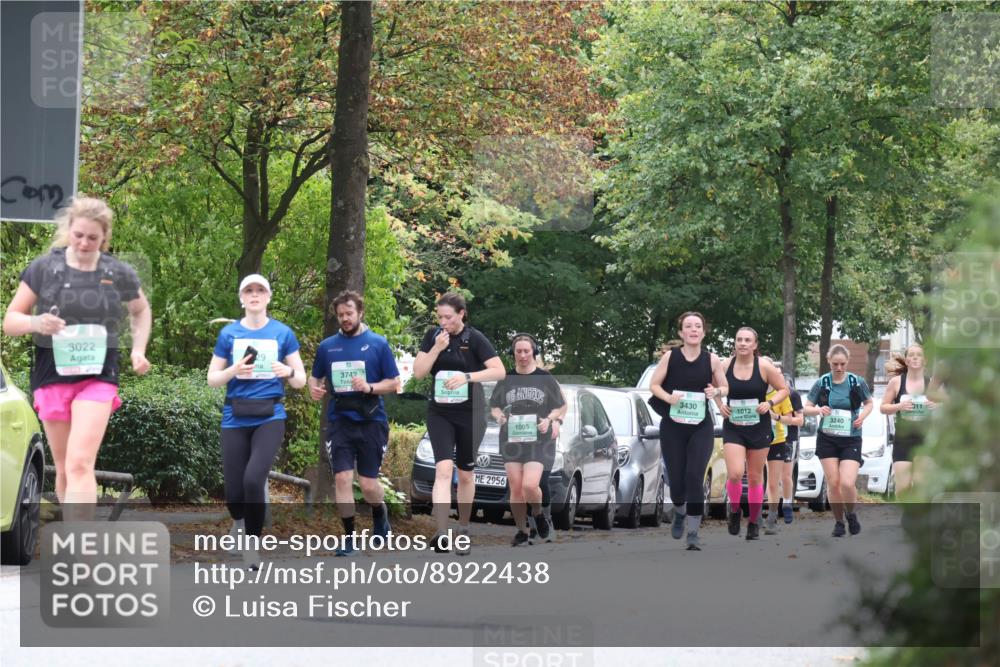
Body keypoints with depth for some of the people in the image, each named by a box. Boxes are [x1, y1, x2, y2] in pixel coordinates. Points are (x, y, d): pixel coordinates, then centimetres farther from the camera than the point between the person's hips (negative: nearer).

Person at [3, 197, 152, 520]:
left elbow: (141, 311, 22)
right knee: (63, 468, 9)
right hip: (52, 373, 2)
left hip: (98, 375, -2)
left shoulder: (119, 274, 2)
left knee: (80, 464, -18)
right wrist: (35, 323, -20)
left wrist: (138, 349, 6)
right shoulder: (44, 269, -1)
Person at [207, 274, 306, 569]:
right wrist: (233, 370, -13)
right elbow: (212, 379, 7)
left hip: (269, 417, -1)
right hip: (235, 419, 2)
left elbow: (300, 381, 6)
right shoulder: (229, 334, 5)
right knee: (234, 494, 0)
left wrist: (289, 372, -17)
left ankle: (253, 543, -8)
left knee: (253, 478, -24)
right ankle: (241, 521, 36)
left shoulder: (282, 333, 3)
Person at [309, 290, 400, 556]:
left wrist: (370, 387, -16)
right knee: (342, 478, -8)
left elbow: (394, 383, 1)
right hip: (339, 421, 2)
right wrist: (314, 388, -5)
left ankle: (380, 514, 33)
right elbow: (315, 377, 18)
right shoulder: (327, 346, 7)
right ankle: (349, 537, 1)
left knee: (369, 483, 0)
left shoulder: (378, 344, 1)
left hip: (371, 421, -2)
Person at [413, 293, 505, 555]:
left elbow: (499, 371, -16)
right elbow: (418, 372, -3)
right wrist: (437, 348, -16)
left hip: (470, 414, -1)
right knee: (443, 470, -15)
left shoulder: (474, 339, -8)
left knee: (466, 474, 11)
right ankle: (441, 534, -25)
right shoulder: (433, 336, 2)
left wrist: (467, 377, -27)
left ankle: (463, 530, 28)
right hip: (440, 413, 1)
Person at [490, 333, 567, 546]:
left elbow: (561, 407, 9)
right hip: (511, 439, 2)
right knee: (515, 488, -1)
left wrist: (550, 420, -10)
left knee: (530, 485, -17)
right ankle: (522, 531, 14)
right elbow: (495, 406, 15)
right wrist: (499, 416, -8)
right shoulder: (506, 379, 6)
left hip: (538, 439, -2)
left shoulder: (545, 378, 2)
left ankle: (538, 514, 14)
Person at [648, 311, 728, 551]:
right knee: (676, 479, 3)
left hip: (701, 427, 0)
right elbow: (653, 384, 1)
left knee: (694, 477, -12)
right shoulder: (670, 357, -3)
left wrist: (716, 391, -15)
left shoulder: (712, 359, -1)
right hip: (672, 427, 0)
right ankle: (680, 513, 38)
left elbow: (725, 388, 9)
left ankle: (693, 534, -5)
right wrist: (668, 397, -18)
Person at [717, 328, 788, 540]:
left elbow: (783, 390, 1)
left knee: (755, 477, 9)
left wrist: (770, 403, -16)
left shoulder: (764, 366, -8)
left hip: (759, 428, 0)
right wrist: (720, 405, -3)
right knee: (735, 473, -17)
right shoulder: (726, 365, -4)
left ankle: (754, 522, 24)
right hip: (732, 428, 0)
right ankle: (734, 510, 12)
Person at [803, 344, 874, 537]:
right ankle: (838, 522, 16)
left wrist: (862, 416, -7)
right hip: (827, 439, 1)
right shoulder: (822, 383, -1)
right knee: (833, 483, -1)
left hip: (851, 440, -1)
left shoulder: (858, 382, -2)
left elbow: (869, 403, 13)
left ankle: (851, 515, 14)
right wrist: (818, 410, -17)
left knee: (847, 483, -14)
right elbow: (806, 409, 4)